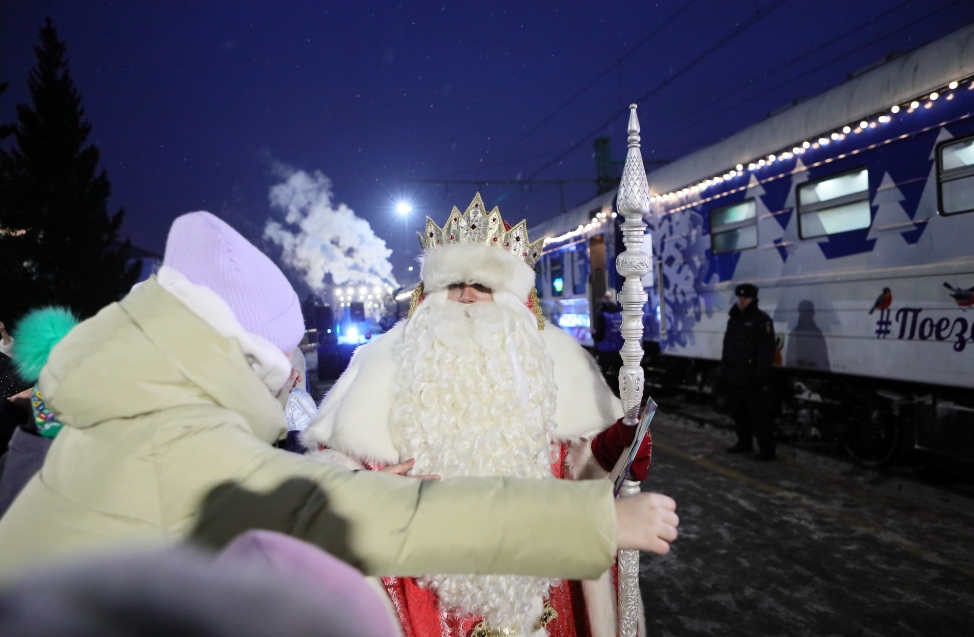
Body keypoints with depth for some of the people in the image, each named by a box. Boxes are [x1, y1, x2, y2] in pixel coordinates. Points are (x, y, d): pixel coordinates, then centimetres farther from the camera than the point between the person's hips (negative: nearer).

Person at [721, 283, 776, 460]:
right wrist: (724, 371, 16)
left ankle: (767, 449, 1)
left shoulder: (761, 319, -8)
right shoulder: (733, 320, 16)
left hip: (751, 378, -8)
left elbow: (766, 350, -15)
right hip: (734, 377, 8)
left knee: (757, 413, -6)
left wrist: (760, 374, -20)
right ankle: (744, 443, 29)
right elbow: (726, 348, 20)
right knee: (737, 411, 15)